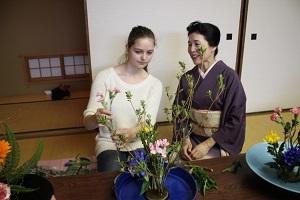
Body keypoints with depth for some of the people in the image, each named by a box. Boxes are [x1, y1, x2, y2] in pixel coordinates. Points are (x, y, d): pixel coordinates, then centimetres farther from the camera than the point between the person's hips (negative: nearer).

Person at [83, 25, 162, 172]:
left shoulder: (155, 84, -1)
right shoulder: (104, 77, -9)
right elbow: (87, 123, -11)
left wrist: (131, 133, -36)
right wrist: (96, 118, -36)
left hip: (139, 143, 1)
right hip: (109, 143, -1)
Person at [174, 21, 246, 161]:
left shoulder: (229, 77, -11)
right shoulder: (186, 78, 1)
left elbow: (236, 119, -11)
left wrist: (208, 144, -14)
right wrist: (185, 139, -10)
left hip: (218, 142, -3)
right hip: (191, 137, 4)